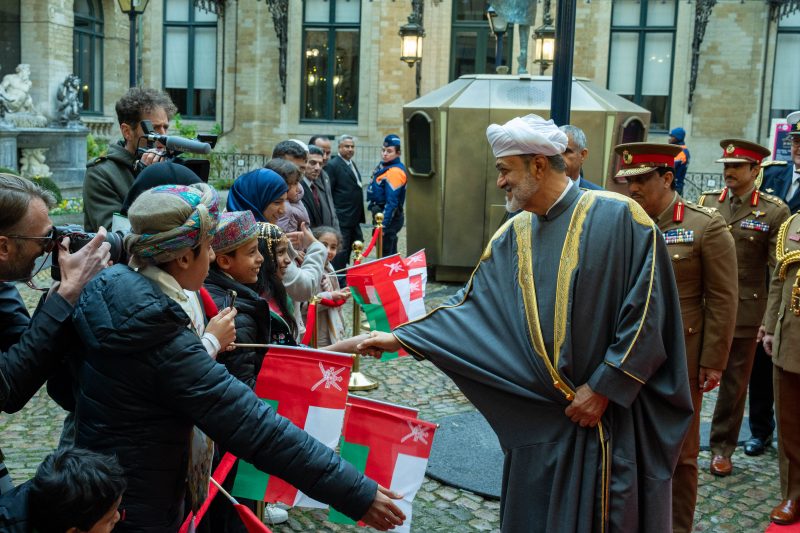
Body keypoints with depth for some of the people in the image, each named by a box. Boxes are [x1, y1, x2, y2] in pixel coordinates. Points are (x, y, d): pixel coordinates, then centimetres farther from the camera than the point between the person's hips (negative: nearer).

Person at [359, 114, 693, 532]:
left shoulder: (619, 217, -12)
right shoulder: (513, 236, 6)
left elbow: (648, 314, -14)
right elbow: (471, 306, 10)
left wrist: (602, 388, -14)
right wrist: (400, 337, 4)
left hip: (611, 418, -5)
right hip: (540, 421, 5)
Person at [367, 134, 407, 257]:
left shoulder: (395, 171, -19)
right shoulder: (382, 165, 11)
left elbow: (391, 202, -24)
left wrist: (383, 225, -25)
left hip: (389, 217, -10)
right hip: (380, 213, 10)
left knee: (385, 253, -6)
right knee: (390, 252, 18)